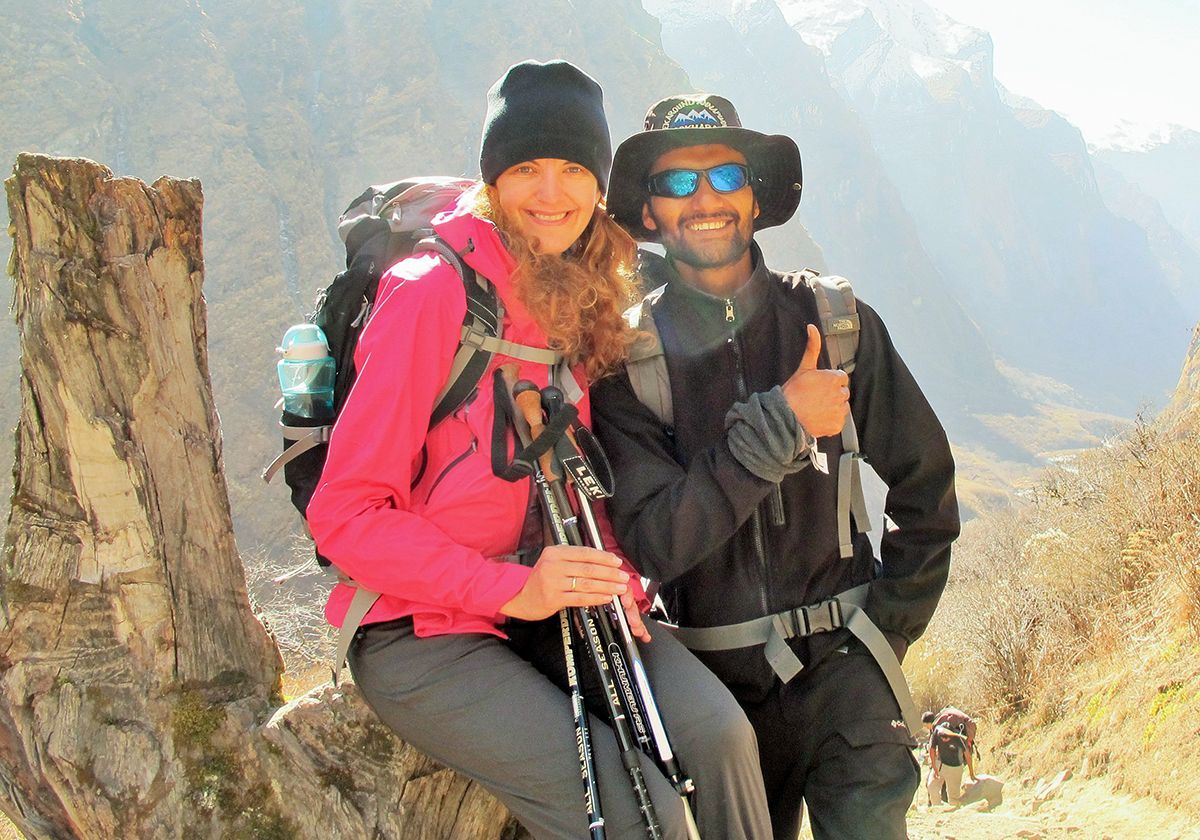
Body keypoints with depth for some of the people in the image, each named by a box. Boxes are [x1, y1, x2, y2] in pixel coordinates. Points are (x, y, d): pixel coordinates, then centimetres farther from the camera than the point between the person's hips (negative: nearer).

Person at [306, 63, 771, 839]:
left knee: (715, 729, -20)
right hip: (424, 632, -5)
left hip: (554, 609, 6)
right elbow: (346, 515, -14)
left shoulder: (588, 301, 6)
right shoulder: (434, 295, -14)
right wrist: (513, 589, -24)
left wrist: (614, 575, -6)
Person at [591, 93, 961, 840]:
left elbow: (925, 486, 7)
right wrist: (779, 423, -22)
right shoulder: (629, 356, -6)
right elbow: (652, 543, -16)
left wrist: (885, 632, 2)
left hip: (837, 662, 1)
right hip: (711, 675, 0)